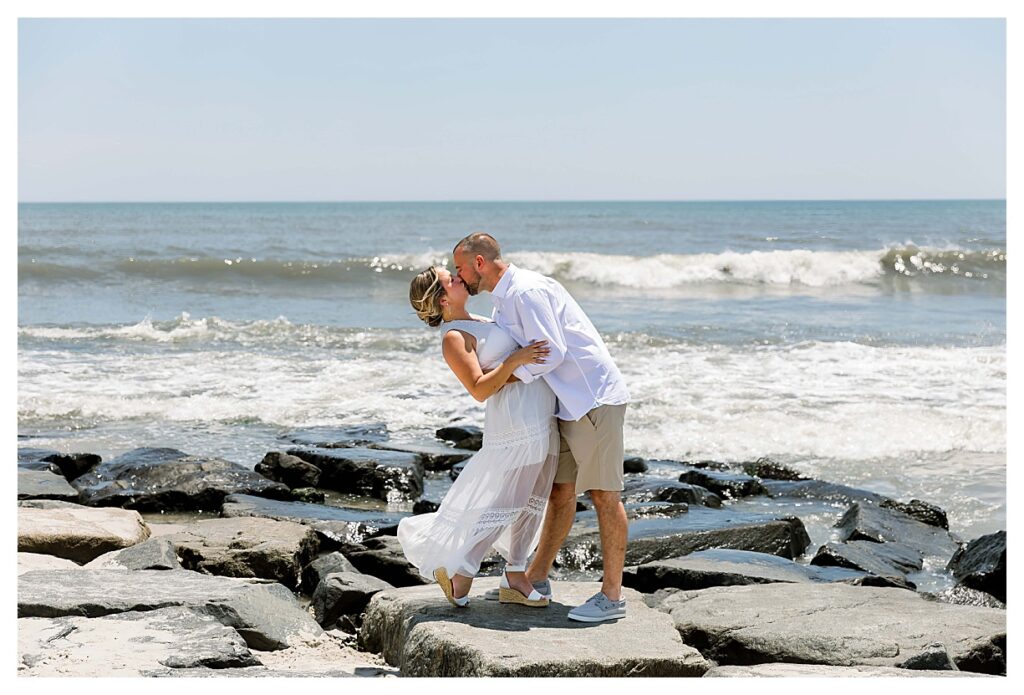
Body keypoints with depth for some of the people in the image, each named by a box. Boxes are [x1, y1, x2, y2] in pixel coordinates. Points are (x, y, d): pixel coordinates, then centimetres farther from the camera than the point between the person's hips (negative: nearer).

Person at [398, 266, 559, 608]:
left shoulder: (475, 323, 18)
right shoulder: (453, 338, -11)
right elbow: (480, 389, -19)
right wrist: (515, 359, -26)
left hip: (540, 420, 9)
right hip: (516, 421, -9)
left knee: (531, 502, 11)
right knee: (501, 504, -4)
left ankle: (515, 581, 16)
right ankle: (459, 576, 8)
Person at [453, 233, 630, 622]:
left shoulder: (527, 291, -17)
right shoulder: (503, 302, 15)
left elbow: (551, 352, -22)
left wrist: (505, 377, -11)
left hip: (595, 398, -10)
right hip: (569, 404, 10)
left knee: (604, 494, -5)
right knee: (560, 491, 14)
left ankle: (612, 596, -2)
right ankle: (536, 578, 23)